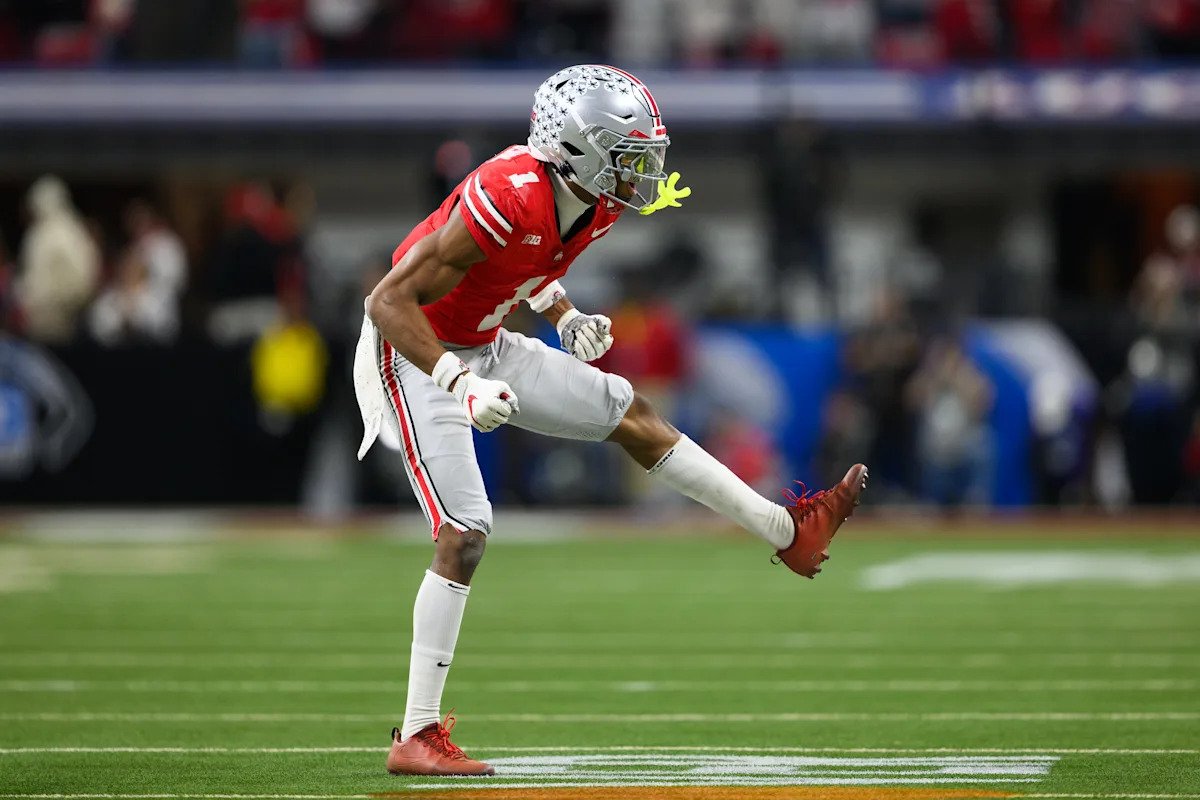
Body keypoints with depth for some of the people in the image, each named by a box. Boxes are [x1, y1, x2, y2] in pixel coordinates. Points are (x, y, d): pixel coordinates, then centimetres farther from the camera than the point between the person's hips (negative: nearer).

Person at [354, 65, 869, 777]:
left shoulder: (595, 205, -6)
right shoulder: (506, 202, -33)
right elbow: (391, 301, -32)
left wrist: (566, 315, 4)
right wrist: (460, 383, -39)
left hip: (483, 350, 9)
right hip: (415, 354, -9)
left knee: (630, 412, 10)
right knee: (464, 536, -14)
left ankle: (787, 531, 21)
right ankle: (417, 737, -10)